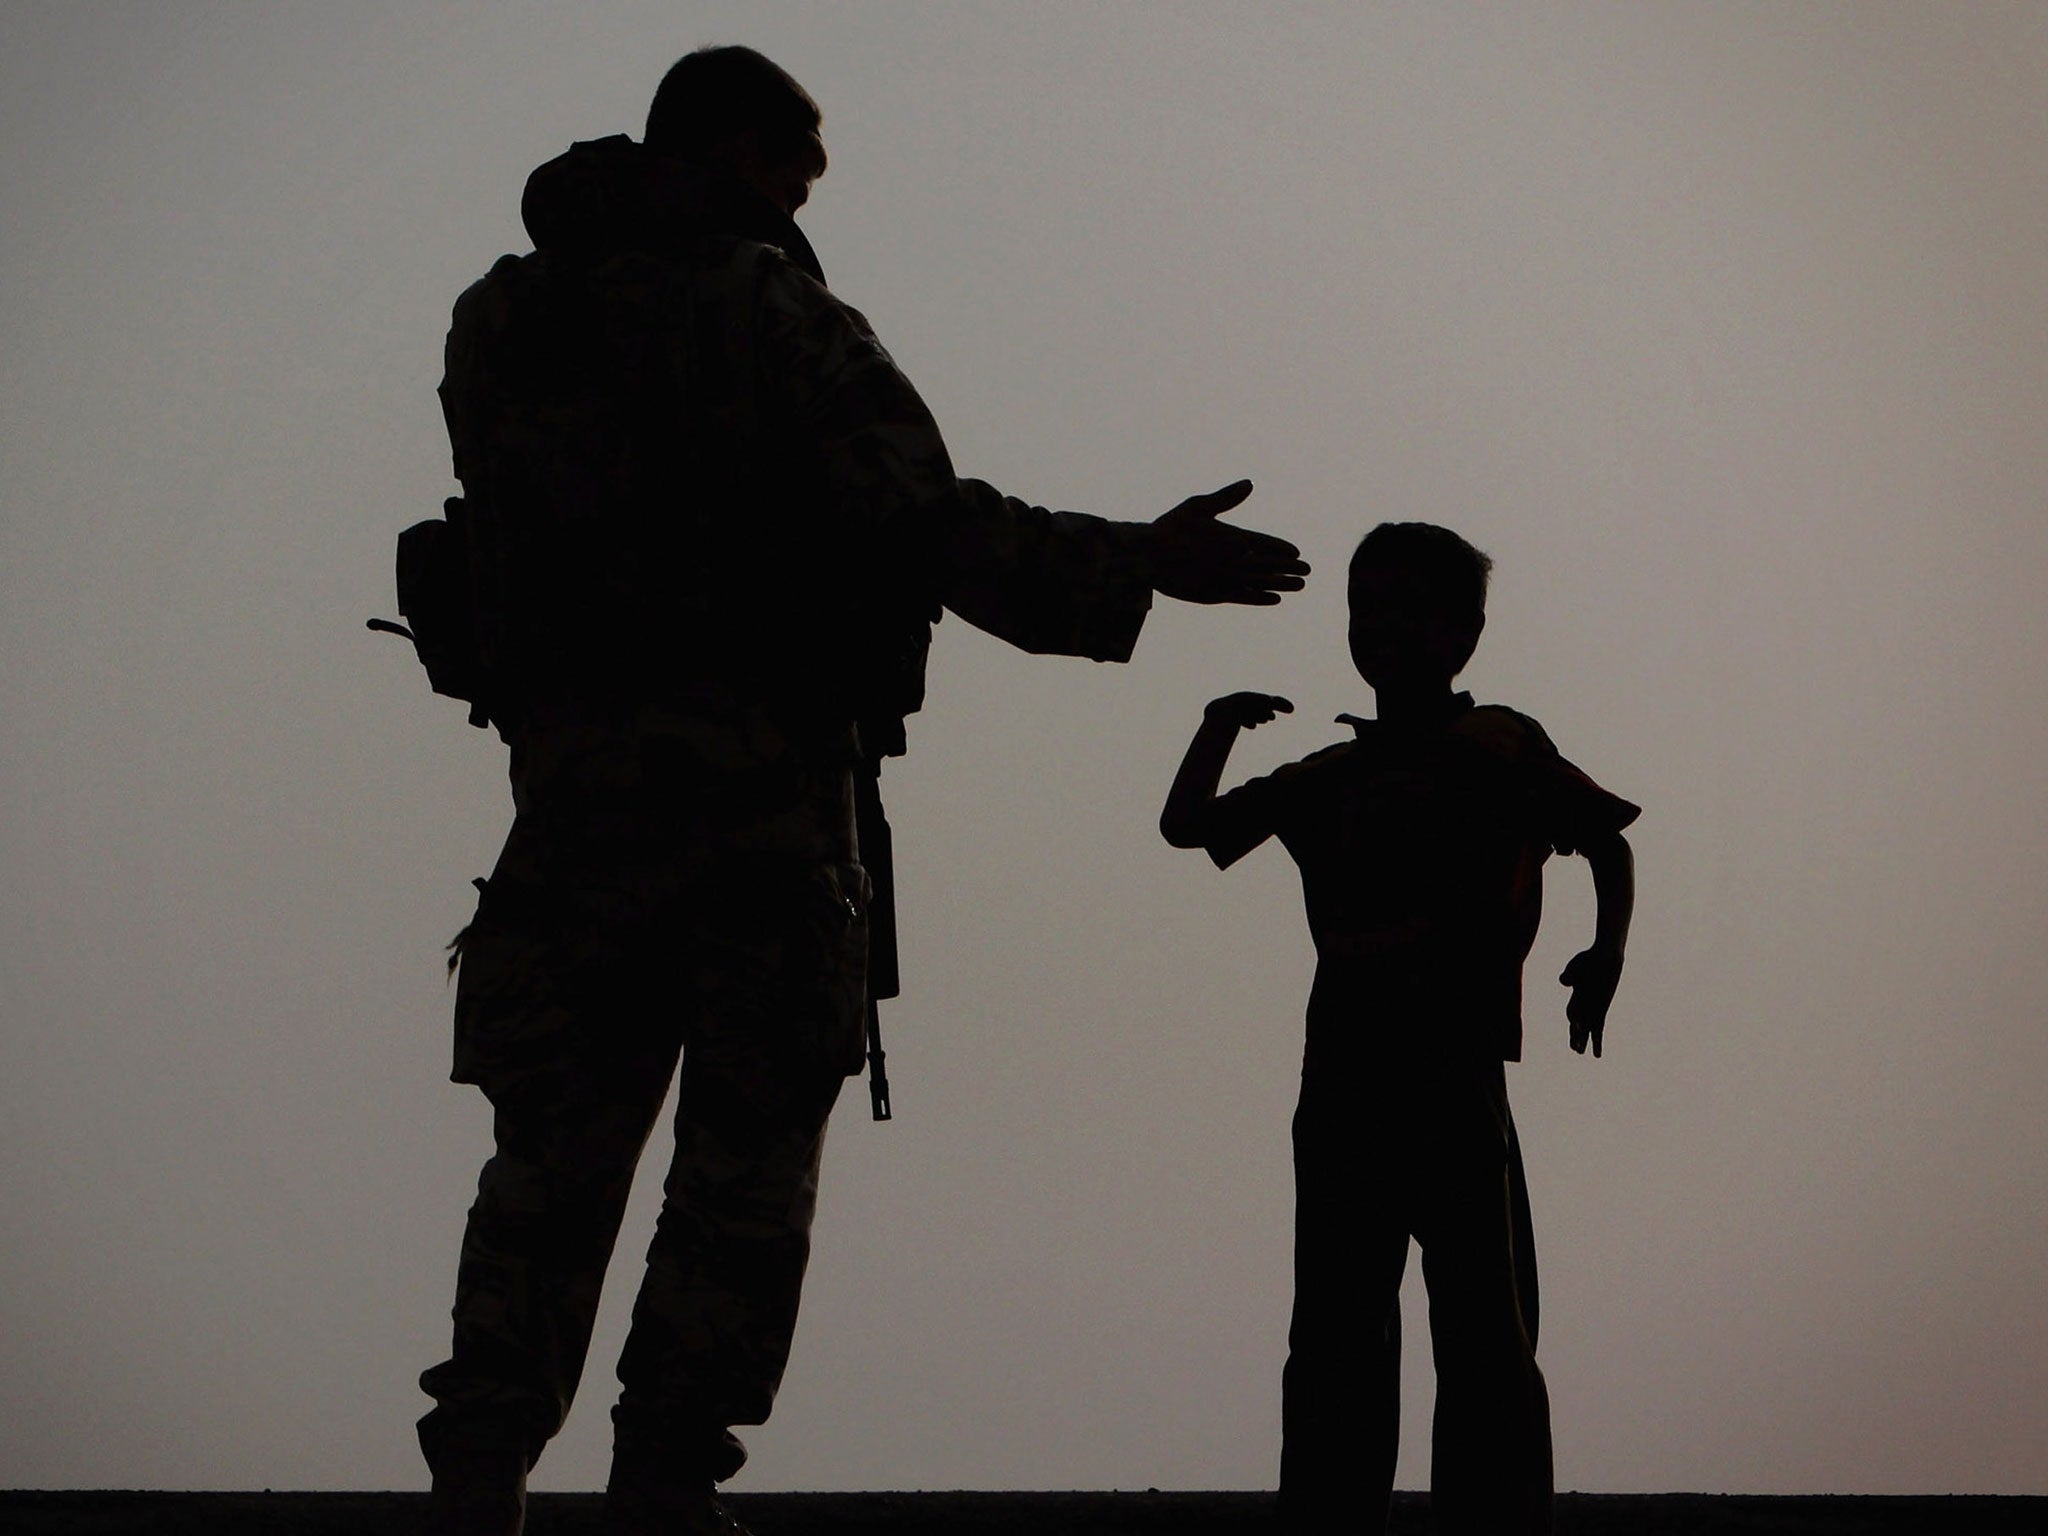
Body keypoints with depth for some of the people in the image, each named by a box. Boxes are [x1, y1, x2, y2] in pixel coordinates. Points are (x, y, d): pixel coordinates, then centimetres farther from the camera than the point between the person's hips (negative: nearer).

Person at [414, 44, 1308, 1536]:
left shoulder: (500, 322, 14)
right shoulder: (770, 315, -5)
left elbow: (517, 544, 15)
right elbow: (925, 521, -12)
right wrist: (1137, 562, -6)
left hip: (565, 775, 5)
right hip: (758, 782, -5)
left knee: (552, 1155, 8)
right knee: (744, 1162, 0)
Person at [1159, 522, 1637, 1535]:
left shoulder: (1497, 747, 6)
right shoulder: (1327, 778, 17)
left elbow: (1605, 837, 10)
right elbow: (1187, 825, 18)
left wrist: (1605, 954, -5)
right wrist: (1220, 728, 4)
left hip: (1454, 1077, -4)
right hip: (1341, 1077, 4)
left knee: (1484, 1333, -5)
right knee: (1334, 1342, 5)